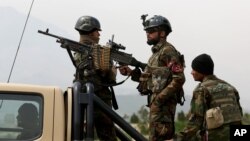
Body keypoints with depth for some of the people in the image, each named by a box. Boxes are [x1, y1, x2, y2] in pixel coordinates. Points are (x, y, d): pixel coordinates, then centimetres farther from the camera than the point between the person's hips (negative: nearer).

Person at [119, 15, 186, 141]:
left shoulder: (168, 51, -12)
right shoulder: (156, 52, 19)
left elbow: (178, 79, -20)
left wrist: (160, 98, -23)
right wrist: (130, 72, 8)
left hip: (163, 102, -10)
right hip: (157, 102, 10)